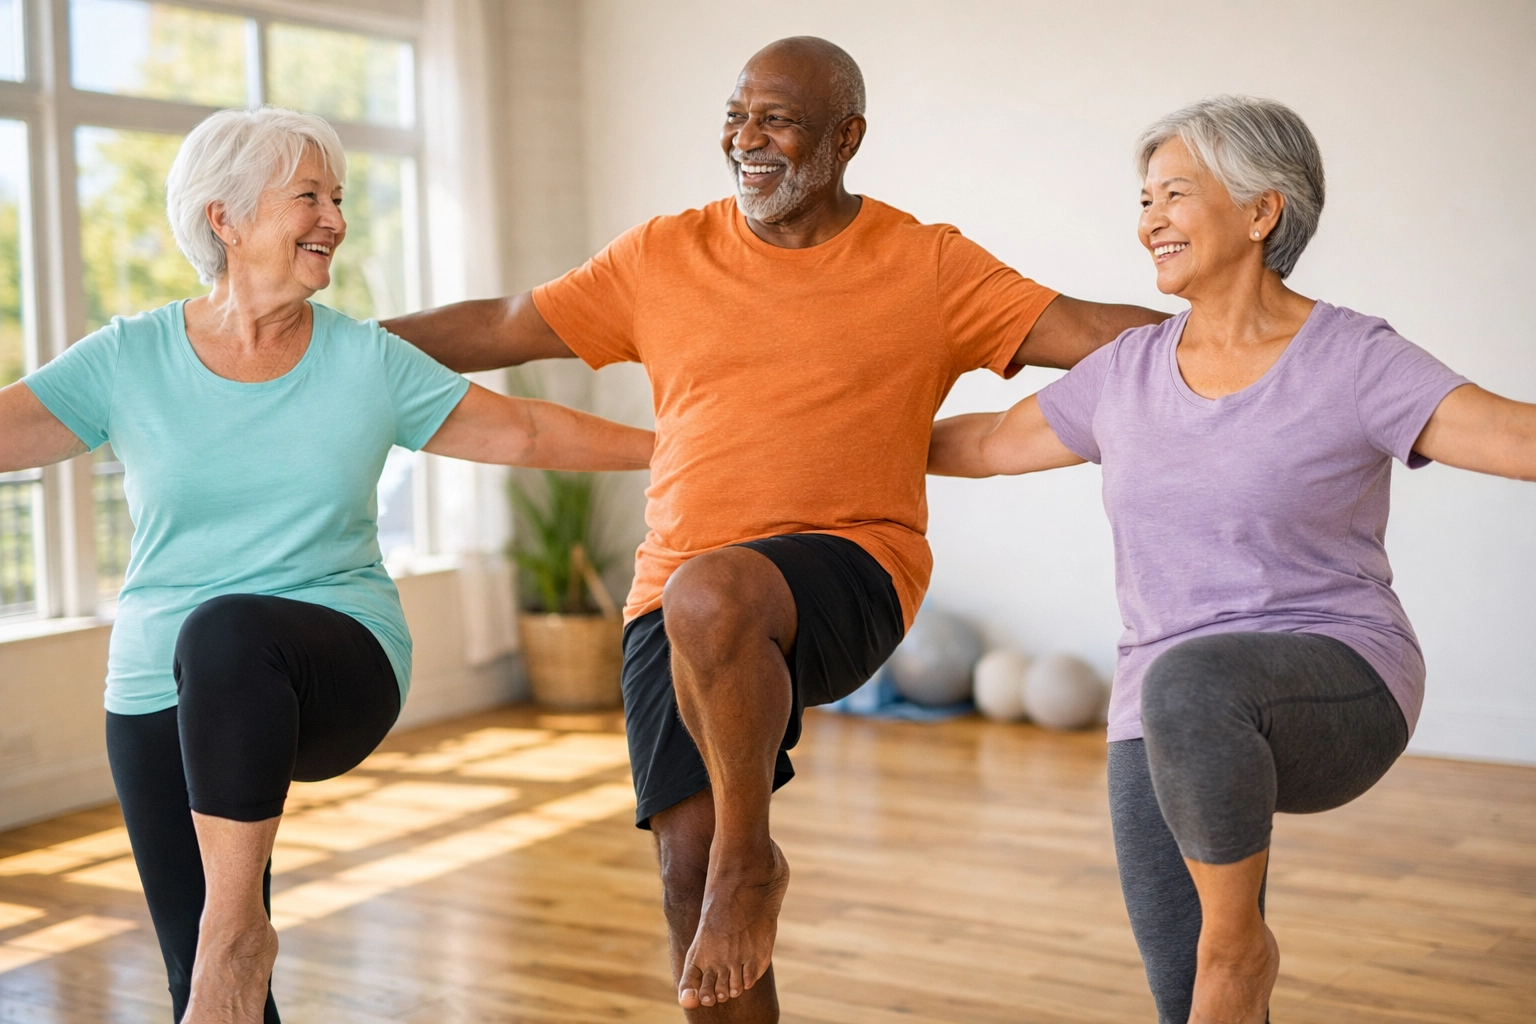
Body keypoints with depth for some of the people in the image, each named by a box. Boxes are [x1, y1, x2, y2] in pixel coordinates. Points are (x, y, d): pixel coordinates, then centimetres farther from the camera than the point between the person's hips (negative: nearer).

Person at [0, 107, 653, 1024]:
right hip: (160, 699, 2)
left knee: (226, 630, -37)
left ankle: (238, 926, -27)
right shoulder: (128, 361, 1)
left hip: (341, 668, -1)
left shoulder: (368, 362, 2)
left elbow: (526, 432, 9)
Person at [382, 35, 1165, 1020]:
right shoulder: (664, 257, 10)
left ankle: (752, 856, -14)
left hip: (846, 574, -3)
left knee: (708, 595, -36)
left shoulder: (927, 264, 5)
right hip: (679, 599, 4)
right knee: (689, 863, -3)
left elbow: (1089, 329, -2)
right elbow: (498, 329, 14)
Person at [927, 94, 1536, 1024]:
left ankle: (1238, 939, -14)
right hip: (1175, 727, 5)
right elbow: (989, 444, 20)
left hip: (1334, 696, -5)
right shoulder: (1130, 372, 7)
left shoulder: (1353, 362, -8)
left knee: (1186, 681, -38)